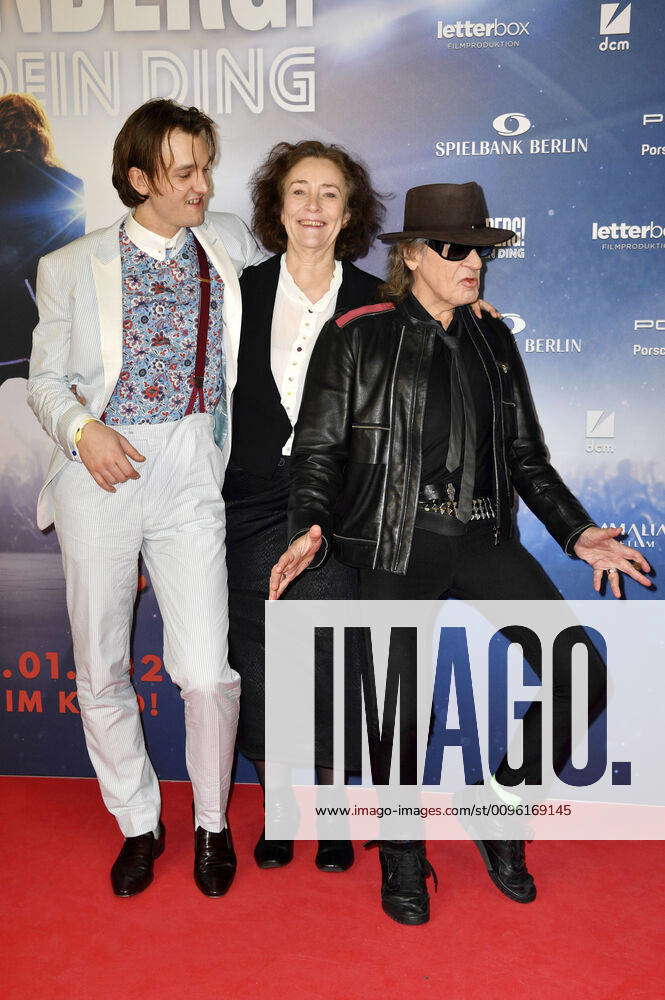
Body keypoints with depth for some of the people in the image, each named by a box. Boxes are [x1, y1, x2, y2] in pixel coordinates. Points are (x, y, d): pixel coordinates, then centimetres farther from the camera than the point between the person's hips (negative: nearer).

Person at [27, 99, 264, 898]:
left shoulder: (231, 244, 11)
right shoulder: (73, 268, 6)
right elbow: (45, 378, 8)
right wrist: (82, 428, -11)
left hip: (189, 471, 0)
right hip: (101, 473, 0)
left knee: (208, 672, -6)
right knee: (100, 672, 7)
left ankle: (211, 824, 20)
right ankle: (137, 824, 29)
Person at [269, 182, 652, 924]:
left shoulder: (493, 342, 13)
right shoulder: (358, 337, 1)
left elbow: (526, 456, 16)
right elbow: (318, 447, -1)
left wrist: (577, 533, 6)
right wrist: (311, 528, -18)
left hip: (482, 540, 4)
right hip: (394, 547, -3)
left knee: (582, 674, -8)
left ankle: (503, 798, 19)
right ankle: (402, 856, 32)